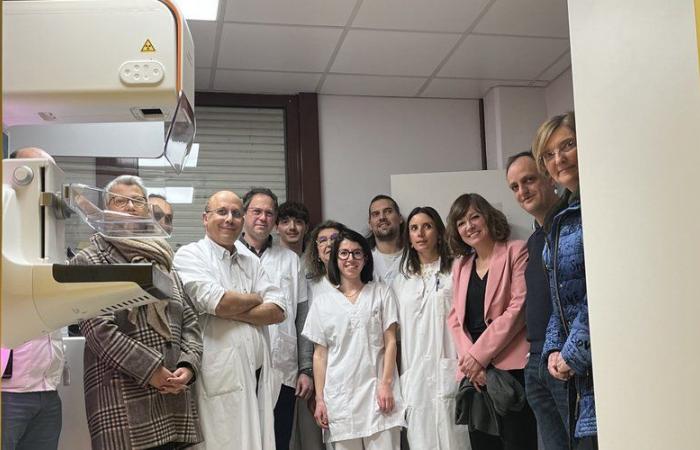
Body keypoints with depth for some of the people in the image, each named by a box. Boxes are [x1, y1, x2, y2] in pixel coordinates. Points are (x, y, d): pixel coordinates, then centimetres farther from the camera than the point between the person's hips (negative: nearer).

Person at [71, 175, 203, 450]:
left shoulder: (164, 264, 20)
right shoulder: (89, 262, 2)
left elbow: (189, 322, 15)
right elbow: (98, 328, -10)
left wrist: (187, 366, -4)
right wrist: (151, 371, -15)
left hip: (174, 395, 5)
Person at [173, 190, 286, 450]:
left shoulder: (252, 263, 17)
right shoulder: (190, 255, 0)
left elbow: (278, 311, 5)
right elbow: (216, 301, -16)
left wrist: (230, 311, -9)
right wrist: (255, 298, 3)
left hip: (259, 376, 6)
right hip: (220, 378, -6)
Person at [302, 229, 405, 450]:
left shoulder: (381, 293, 6)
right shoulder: (322, 302, 9)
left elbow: (390, 342, 3)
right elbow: (320, 353, 7)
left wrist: (385, 384, -7)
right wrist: (319, 399, 3)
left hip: (376, 390, -1)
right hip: (339, 394, 1)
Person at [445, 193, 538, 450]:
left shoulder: (516, 252, 1)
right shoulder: (460, 266, 20)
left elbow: (519, 307, -9)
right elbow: (455, 318, 14)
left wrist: (479, 354, -12)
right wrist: (467, 358, -4)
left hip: (511, 367, -5)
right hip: (473, 373, 6)